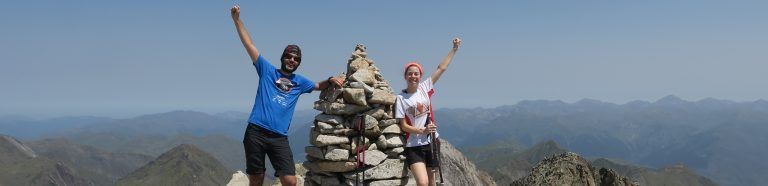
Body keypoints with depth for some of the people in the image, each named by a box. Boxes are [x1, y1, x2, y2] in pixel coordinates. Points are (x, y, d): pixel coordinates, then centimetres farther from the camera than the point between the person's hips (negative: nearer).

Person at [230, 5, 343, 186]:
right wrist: (237, 19, 3)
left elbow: (318, 86, 34)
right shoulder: (267, 70, 10)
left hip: (279, 138, 2)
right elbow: (249, 45, 8)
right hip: (255, 132, -2)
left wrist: (331, 80, 12)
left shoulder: (300, 82, 18)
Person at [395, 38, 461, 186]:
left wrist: (454, 49, 2)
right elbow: (404, 126, -8)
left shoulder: (424, 88, 1)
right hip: (414, 146, -4)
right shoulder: (401, 98, -7)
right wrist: (422, 131, -22)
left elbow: (442, 68, 2)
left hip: (432, 142, 4)